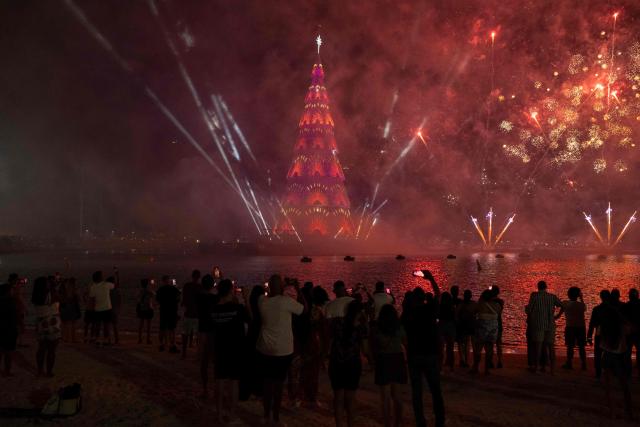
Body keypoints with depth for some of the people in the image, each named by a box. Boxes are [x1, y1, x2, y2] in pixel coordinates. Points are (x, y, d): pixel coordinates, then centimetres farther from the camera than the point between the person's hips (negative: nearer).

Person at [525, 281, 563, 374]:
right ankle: (552, 368, 5)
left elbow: (529, 309, -5)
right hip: (550, 324, 3)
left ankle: (535, 367, -1)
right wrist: (557, 316, 14)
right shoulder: (552, 296, 6)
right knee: (551, 346, 6)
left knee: (538, 345, -1)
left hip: (539, 324, -3)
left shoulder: (534, 295, -3)